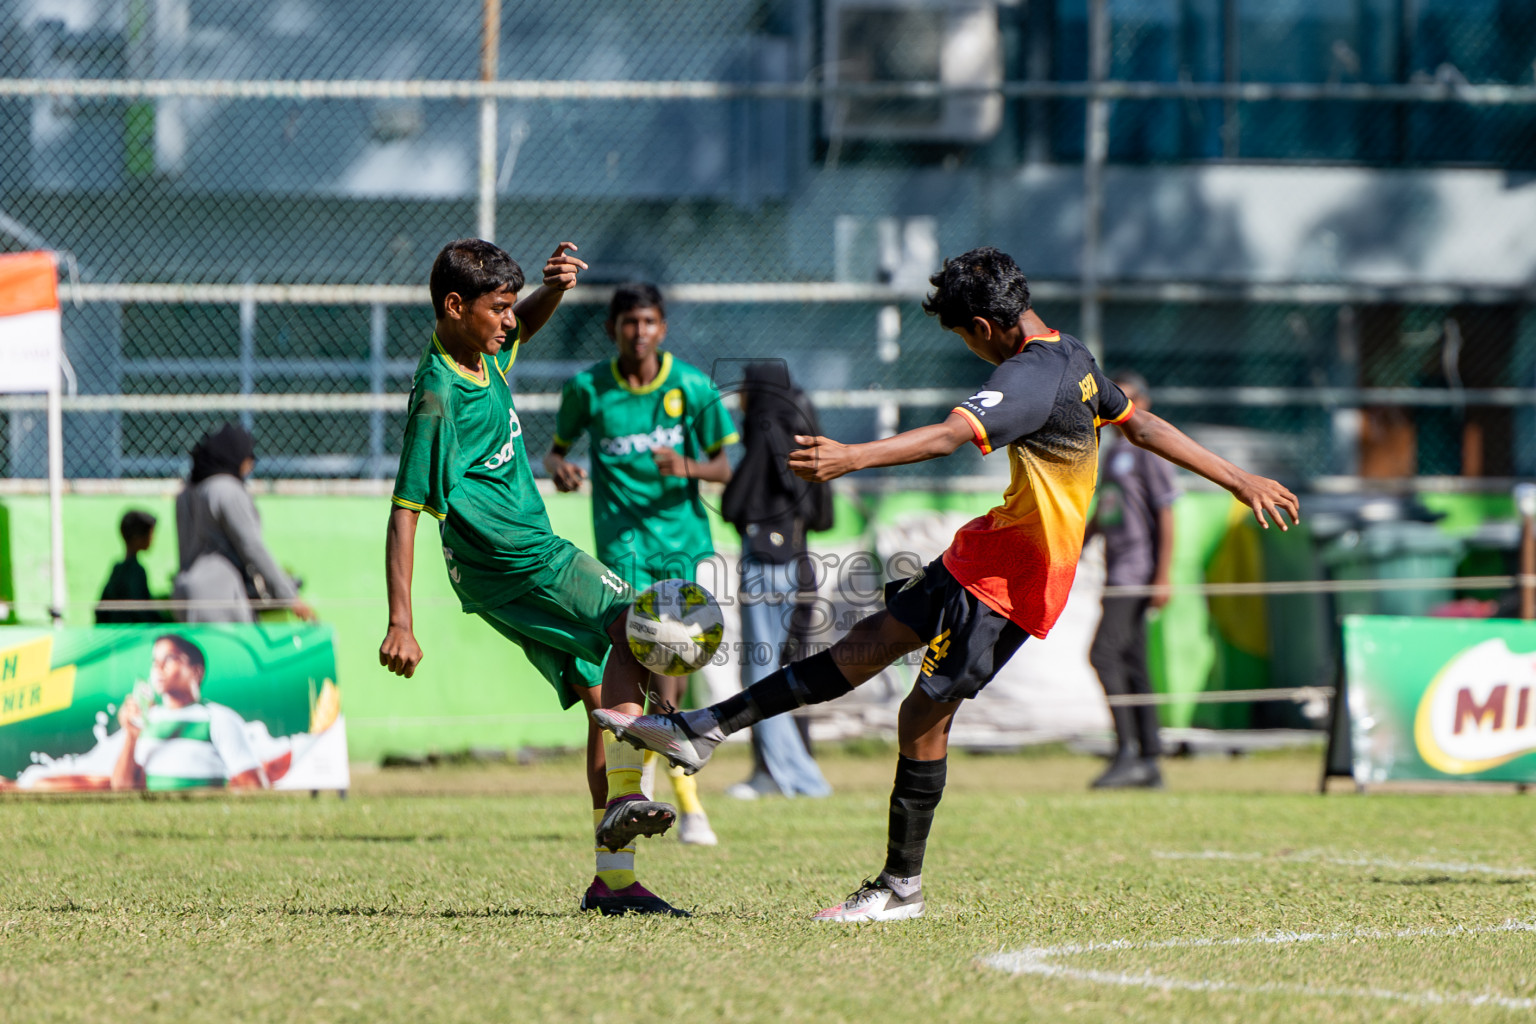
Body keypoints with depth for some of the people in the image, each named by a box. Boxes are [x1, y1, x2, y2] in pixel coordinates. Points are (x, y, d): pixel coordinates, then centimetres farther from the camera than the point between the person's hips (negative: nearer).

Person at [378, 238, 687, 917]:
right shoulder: (439, 399, -20)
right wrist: (400, 624, -24)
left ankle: (612, 879, 8)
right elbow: (406, 510, -21)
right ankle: (623, 796, -25)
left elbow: (527, 322, 27)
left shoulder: (483, 353, 5)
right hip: (511, 562, -9)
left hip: (533, 551, 9)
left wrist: (555, 287, 2)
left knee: (606, 694, 8)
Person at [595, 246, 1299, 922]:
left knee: (924, 714, -6)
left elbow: (949, 436, -37)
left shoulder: (1029, 377, -22)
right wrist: (1238, 479, 28)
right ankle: (703, 729, 10)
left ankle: (902, 885, 3)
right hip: (988, 553, 10)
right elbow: (1142, 426, 19)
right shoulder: (1073, 358, 9)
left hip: (1011, 575, -10)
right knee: (870, 643, 9)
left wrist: (851, 458, -48)